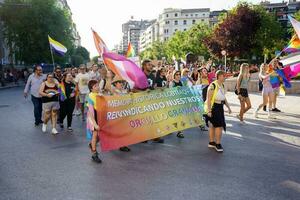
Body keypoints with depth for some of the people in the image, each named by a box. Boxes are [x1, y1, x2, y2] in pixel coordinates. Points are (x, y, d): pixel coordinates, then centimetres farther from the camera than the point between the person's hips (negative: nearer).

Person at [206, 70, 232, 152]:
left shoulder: (222, 86, 11)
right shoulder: (213, 85, -16)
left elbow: (224, 97, 21)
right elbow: (208, 99, -18)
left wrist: (228, 107, 20)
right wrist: (209, 110, -22)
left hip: (220, 107, 8)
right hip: (214, 107, -8)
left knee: (213, 125, 15)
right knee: (219, 125, -8)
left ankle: (211, 142, 24)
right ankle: (218, 144, 3)